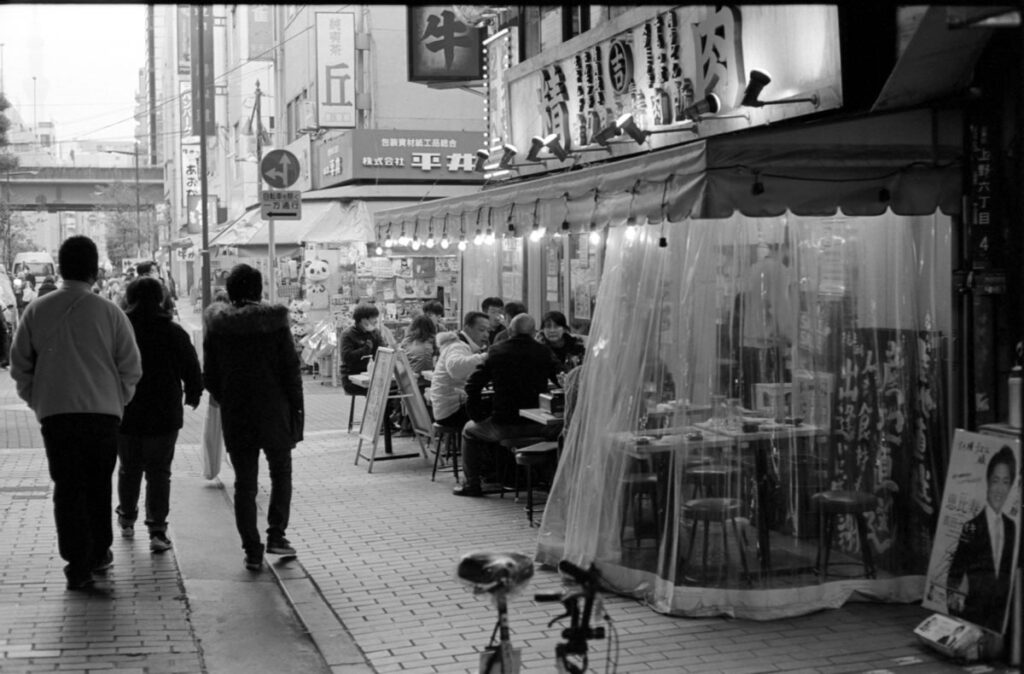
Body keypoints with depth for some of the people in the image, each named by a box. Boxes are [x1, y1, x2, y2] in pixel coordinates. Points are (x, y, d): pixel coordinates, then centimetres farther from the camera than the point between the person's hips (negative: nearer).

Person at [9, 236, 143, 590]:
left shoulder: (37, 311, -1)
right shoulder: (109, 312, -6)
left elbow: (19, 364, 5)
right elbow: (131, 367, -2)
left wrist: (36, 400, 16)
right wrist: (118, 400, 13)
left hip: (54, 413, 0)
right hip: (103, 412, 0)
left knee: (67, 488, 6)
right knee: (99, 485, 16)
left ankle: (78, 564, 1)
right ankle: (98, 553, 25)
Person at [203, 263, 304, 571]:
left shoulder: (216, 326, -2)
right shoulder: (275, 321, -7)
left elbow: (209, 375, 1)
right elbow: (291, 368, -7)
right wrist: (297, 408, 0)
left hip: (235, 415, 2)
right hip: (274, 411, -1)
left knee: (244, 482, 8)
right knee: (281, 471, 18)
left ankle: (252, 551, 8)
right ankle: (276, 535, 9)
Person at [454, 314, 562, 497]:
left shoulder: (496, 352, 0)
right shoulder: (544, 353, -1)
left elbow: (472, 386, 0)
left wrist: (478, 417, 9)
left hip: (503, 426, -1)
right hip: (537, 426, 1)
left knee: (470, 431, 27)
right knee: (558, 426, 33)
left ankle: (473, 483, 27)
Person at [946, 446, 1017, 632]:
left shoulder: (1012, 527, 10)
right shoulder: (970, 527, -8)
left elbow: (1012, 573, 15)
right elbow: (955, 573, -9)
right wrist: (955, 597, -23)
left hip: (1001, 615, 5)